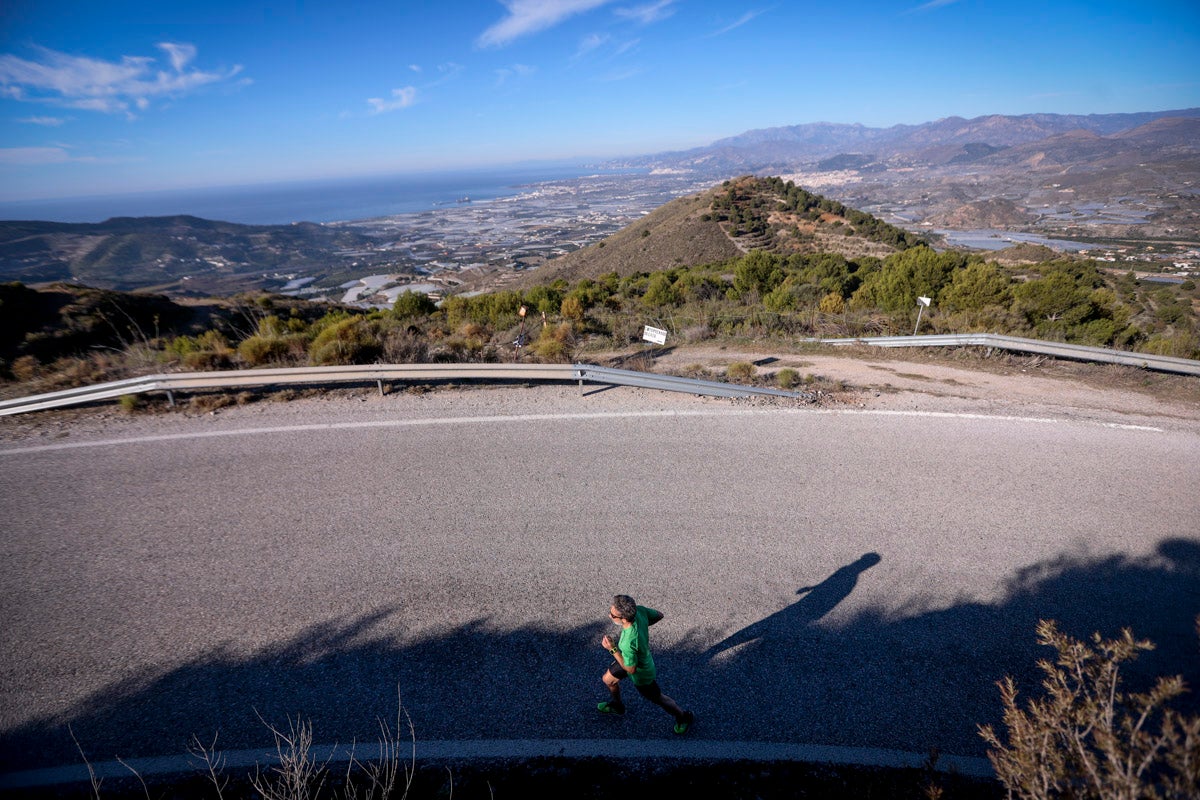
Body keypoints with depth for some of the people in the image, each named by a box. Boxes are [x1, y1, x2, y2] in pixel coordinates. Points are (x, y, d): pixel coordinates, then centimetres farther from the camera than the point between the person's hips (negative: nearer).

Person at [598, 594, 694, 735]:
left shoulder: (629, 642, -46)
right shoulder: (639, 610, -30)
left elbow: (630, 669, -28)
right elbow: (659, 615, -10)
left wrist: (613, 649, -28)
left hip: (641, 674, -7)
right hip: (640, 656, 7)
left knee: (657, 698, 22)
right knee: (608, 679, 27)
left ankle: (684, 717, 48)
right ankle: (617, 706, 58)